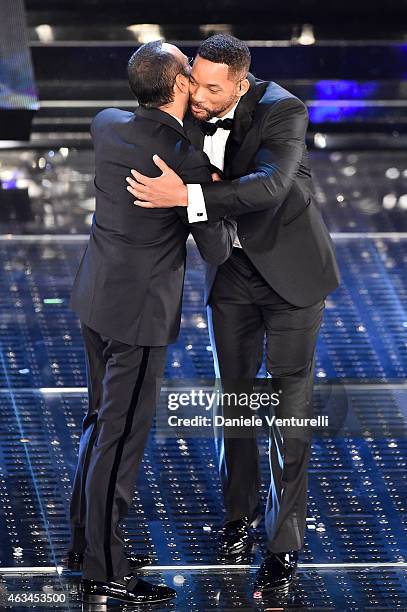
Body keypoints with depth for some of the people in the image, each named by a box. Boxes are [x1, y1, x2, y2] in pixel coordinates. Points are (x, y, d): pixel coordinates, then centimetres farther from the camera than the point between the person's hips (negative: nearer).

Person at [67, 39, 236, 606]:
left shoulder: (106, 126, -1)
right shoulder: (189, 159, -21)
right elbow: (216, 250, -13)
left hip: (96, 297, 8)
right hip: (140, 310, -8)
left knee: (102, 419, 21)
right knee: (122, 437, 0)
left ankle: (87, 540, 32)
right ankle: (104, 571, 7)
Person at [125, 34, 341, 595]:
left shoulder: (282, 111, -26)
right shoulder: (191, 111, -9)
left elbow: (270, 187, -42)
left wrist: (186, 195, -49)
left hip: (291, 269, -5)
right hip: (231, 270, 5)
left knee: (288, 405, -4)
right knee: (235, 393, 13)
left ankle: (284, 545, 1)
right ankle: (239, 511, 33)